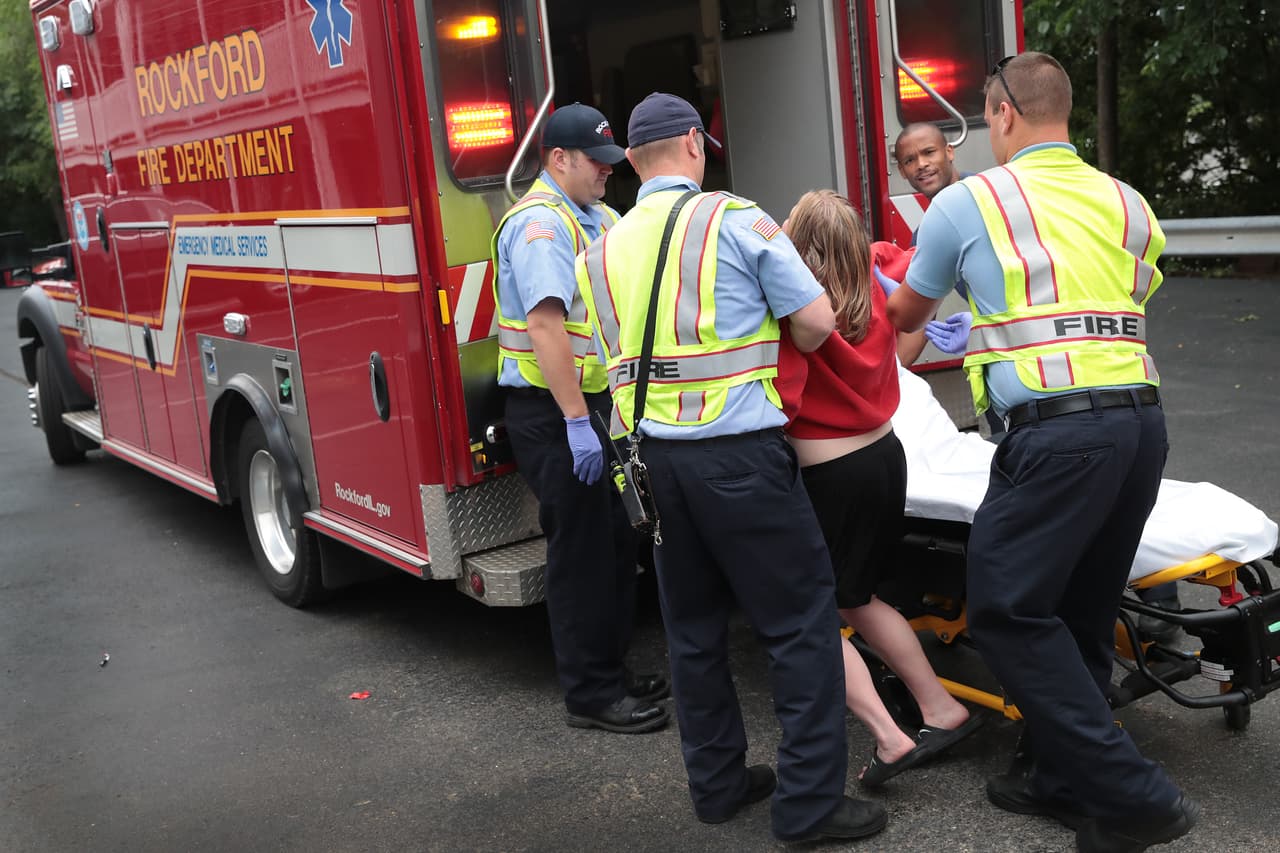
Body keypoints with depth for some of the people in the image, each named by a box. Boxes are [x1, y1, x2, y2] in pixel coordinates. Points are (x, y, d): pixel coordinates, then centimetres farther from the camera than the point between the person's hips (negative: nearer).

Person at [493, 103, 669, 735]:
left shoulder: (597, 216, 14)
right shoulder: (539, 224, -16)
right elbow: (546, 326, -25)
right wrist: (576, 422, -29)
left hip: (598, 400, 10)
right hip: (552, 414, -9)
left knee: (615, 540, 16)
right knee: (580, 551, -3)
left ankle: (611, 670, 29)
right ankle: (591, 695, 8)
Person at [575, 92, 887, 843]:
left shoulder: (602, 252, 11)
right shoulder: (736, 219, -6)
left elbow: (621, 359, 14)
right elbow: (817, 325, -6)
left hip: (653, 453, 6)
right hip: (738, 452, -6)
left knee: (694, 625, 16)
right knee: (802, 619, 3)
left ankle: (718, 782, 26)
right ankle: (810, 801, 6)